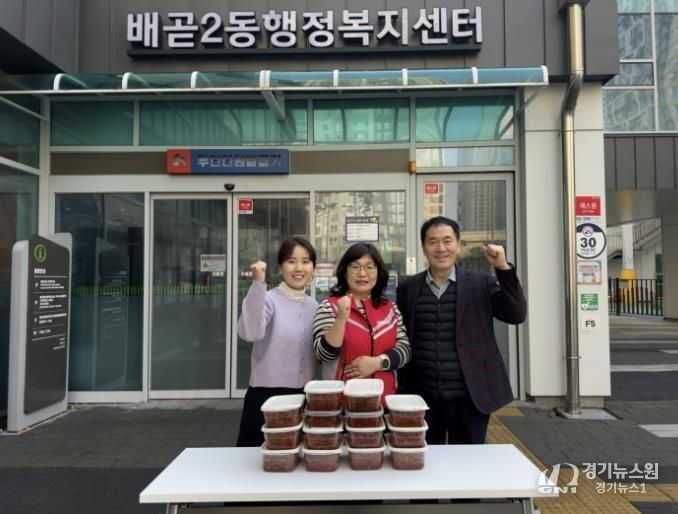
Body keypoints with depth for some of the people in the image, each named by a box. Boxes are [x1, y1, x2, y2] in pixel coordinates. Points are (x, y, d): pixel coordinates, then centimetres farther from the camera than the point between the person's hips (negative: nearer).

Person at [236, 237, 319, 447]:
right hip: (266, 397, -6)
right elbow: (250, 333, -34)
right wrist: (258, 284, -37)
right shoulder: (269, 299, -13)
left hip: (304, 397, 6)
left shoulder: (314, 306, 6)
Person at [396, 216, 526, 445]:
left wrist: (503, 268, -17)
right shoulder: (408, 288, 4)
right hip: (422, 397, 1)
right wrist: (399, 391, 6)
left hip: (469, 396, -1)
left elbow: (516, 314, -8)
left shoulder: (480, 282, 0)